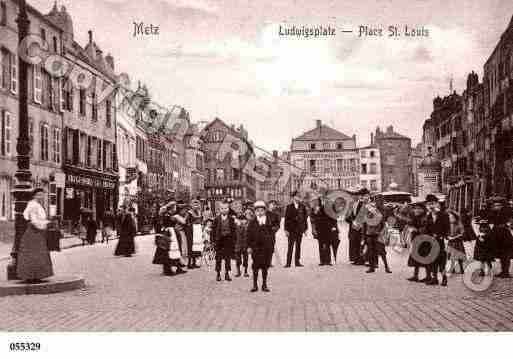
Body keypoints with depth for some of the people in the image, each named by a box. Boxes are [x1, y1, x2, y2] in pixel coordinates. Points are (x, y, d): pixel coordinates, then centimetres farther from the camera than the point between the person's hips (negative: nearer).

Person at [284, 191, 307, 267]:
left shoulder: (302, 207, 8)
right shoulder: (289, 207, 2)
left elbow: (305, 218, 10)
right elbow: (286, 218, 1)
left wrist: (305, 228, 6)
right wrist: (286, 229, -4)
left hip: (300, 229, 2)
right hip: (292, 229, -2)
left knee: (298, 245, 6)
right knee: (290, 246, -4)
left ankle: (297, 261, 11)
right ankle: (288, 263, -4)